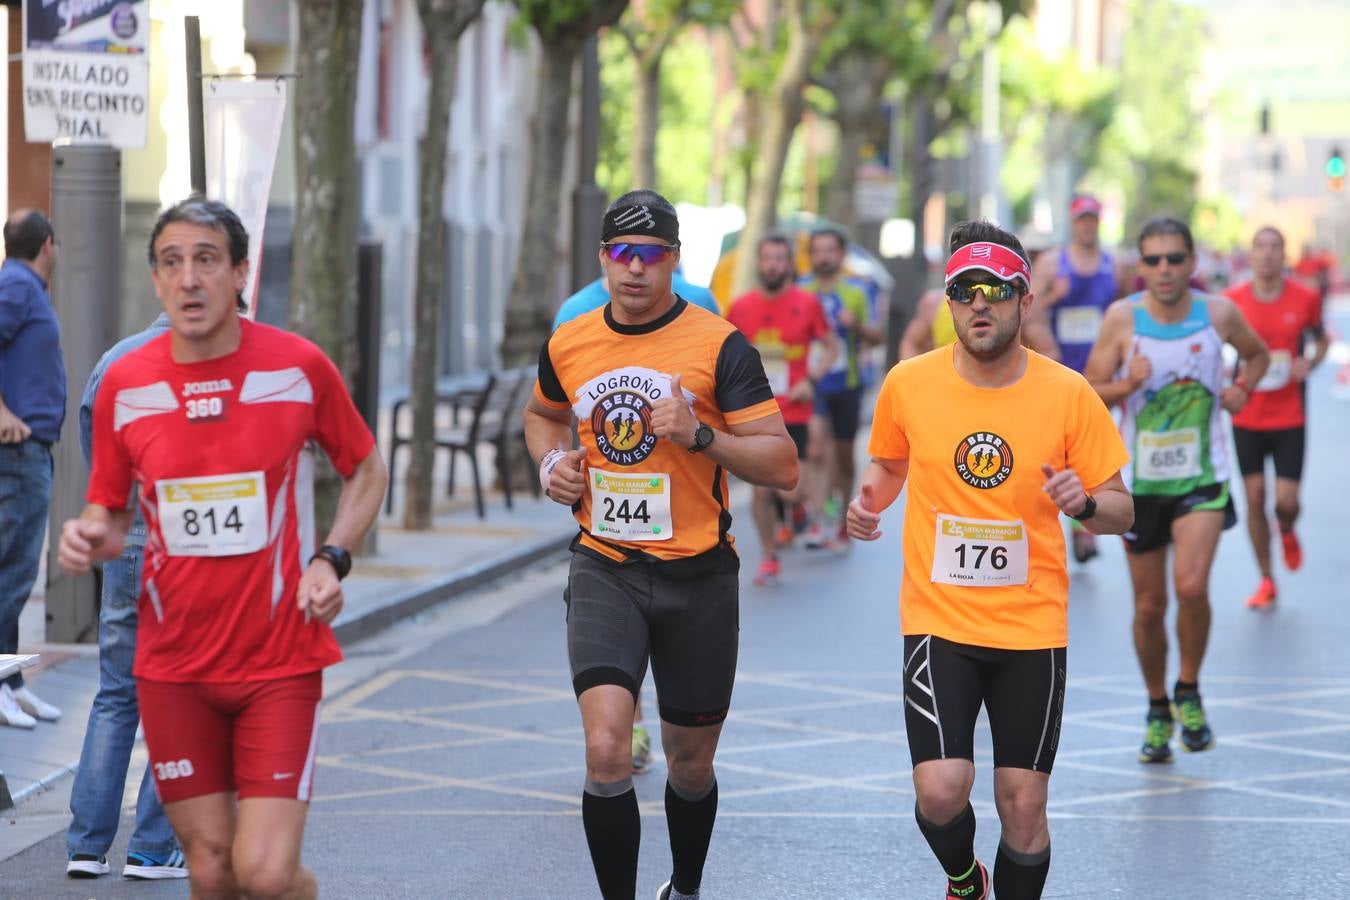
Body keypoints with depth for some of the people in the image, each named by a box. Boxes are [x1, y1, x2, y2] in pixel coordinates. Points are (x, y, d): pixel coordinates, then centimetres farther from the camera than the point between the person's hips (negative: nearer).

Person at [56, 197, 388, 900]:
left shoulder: (299, 366, -5)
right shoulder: (123, 383, -1)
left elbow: (366, 471, 10)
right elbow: (108, 513, 10)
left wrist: (331, 559, -6)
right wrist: (91, 539, -13)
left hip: (280, 660, -2)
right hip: (173, 667, 2)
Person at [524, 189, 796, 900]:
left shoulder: (720, 346, -9)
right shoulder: (566, 346, 2)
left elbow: (782, 467, -11)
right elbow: (543, 413, 26)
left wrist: (699, 435, -25)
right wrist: (551, 462, 5)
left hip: (697, 575, -1)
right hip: (604, 570, 1)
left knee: (690, 763, 12)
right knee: (606, 747, -19)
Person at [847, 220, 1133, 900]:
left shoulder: (1068, 394, -4)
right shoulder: (908, 384, -2)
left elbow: (1121, 512, 2)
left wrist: (1085, 502, -20)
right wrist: (868, 499, -4)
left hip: (1032, 625, 0)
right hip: (938, 619, 0)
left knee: (1023, 806, 1)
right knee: (940, 789, -14)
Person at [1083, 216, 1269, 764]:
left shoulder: (1219, 314, -4)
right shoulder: (1122, 318, -7)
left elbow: (1257, 354, 17)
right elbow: (1088, 392, -2)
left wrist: (1242, 388, -2)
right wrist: (1128, 384, -22)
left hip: (1202, 477, -1)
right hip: (1141, 479, 1)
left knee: (1192, 587, -20)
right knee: (1149, 605, 7)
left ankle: (1189, 693, 4)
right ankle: (1158, 712, 27)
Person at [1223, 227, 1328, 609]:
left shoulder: (1305, 299, -5)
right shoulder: (1232, 300, -5)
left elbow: (1321, 339, 12)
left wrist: (1310, 362, -8)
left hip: (1289, 417, 0)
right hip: (1247, 417, 1)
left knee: (1286, 501, -6)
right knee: (1254, 498, 2)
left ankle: (1287, 532, 32)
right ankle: (1266, 581, 17)